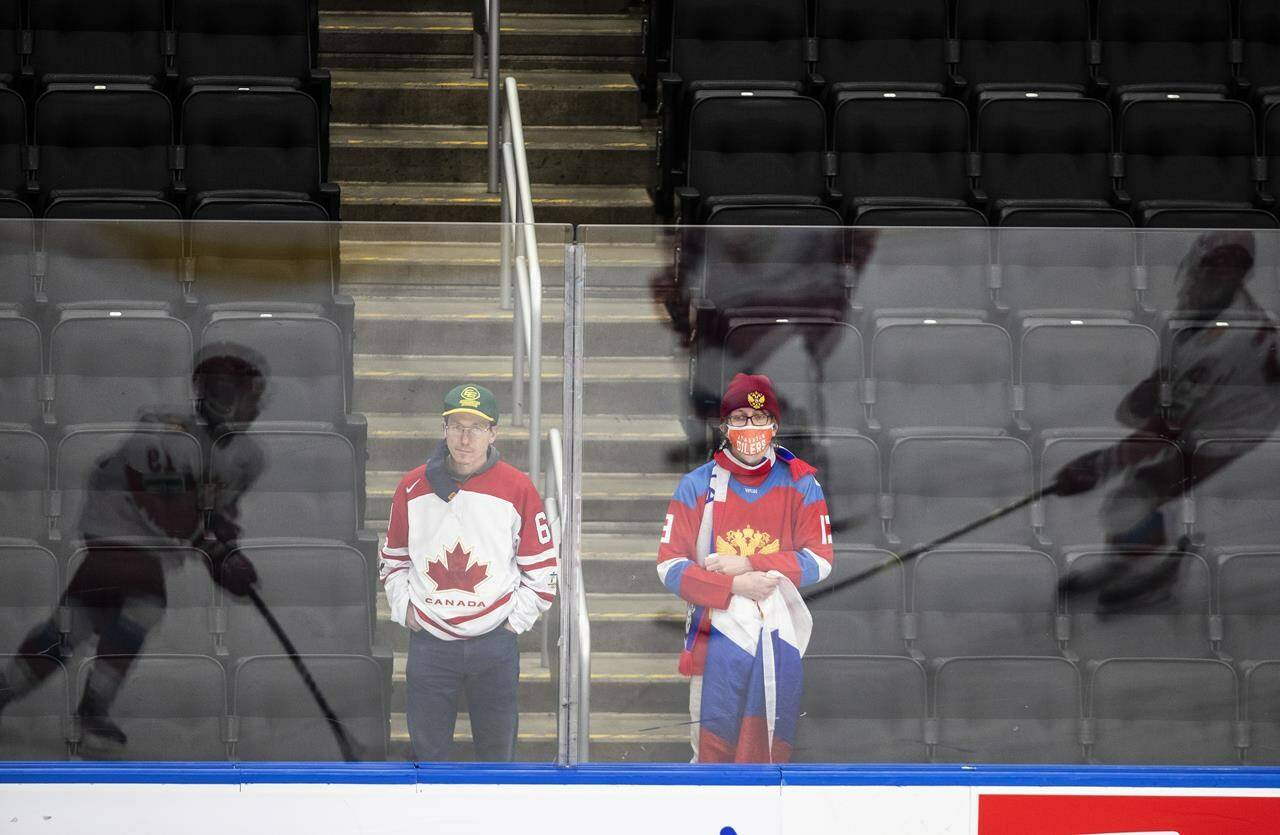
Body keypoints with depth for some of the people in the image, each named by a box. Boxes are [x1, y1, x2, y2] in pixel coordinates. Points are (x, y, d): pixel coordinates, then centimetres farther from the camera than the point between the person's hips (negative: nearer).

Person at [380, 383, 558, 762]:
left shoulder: (517, 489, -3)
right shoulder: (413, 487, 2)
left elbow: (542, 571, 4)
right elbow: (394, 559, 16)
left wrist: (515, 621, -1)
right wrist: (404, 609, 6)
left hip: (495, 643, -1)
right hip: (429, 642, 1)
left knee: (497, 753, 4)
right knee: (427, 751, 5)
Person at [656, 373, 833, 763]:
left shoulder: (800, 484, 6)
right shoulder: (697, 486, 3)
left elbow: (819, 561, -2)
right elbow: (670, 567, -3)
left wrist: (749, 564, -11)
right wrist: (735, 586, -15)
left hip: (781, 640, 1)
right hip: (717, 639, -1)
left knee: (772, 756, 2)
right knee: (713, 755, -3)